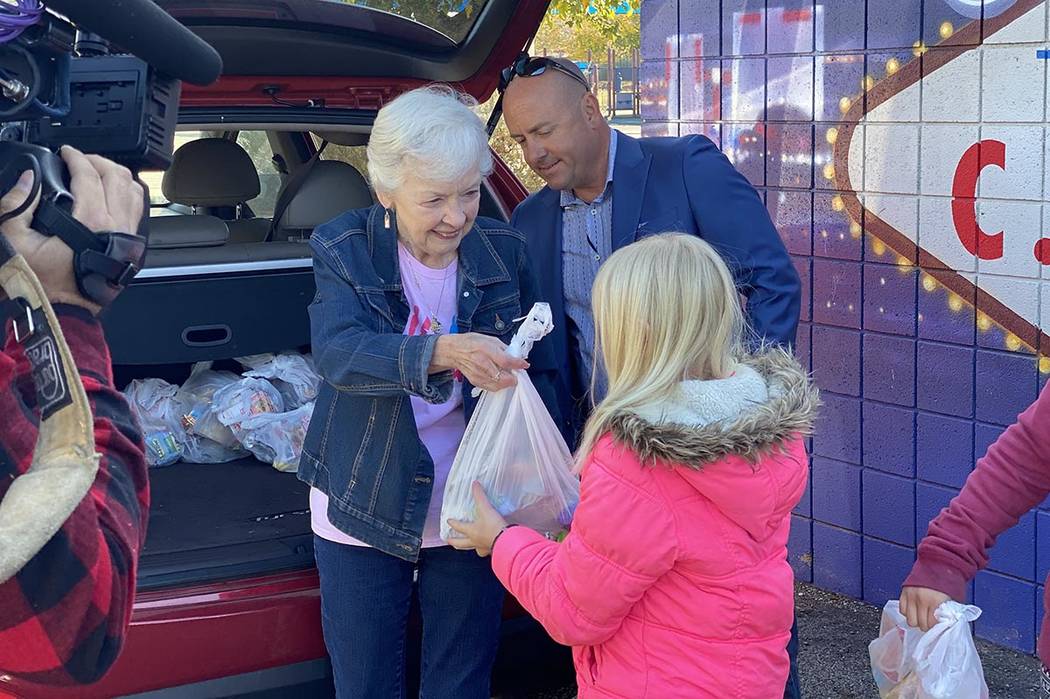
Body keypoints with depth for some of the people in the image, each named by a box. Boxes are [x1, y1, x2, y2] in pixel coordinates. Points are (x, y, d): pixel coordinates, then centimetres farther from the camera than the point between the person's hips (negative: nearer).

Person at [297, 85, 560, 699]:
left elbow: (541, 374, 0)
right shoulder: (344, 251, -10)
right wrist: (441, 351, -45)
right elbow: (338, 352, -27)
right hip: (365, 511, -1)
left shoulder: (506, 251, -3)